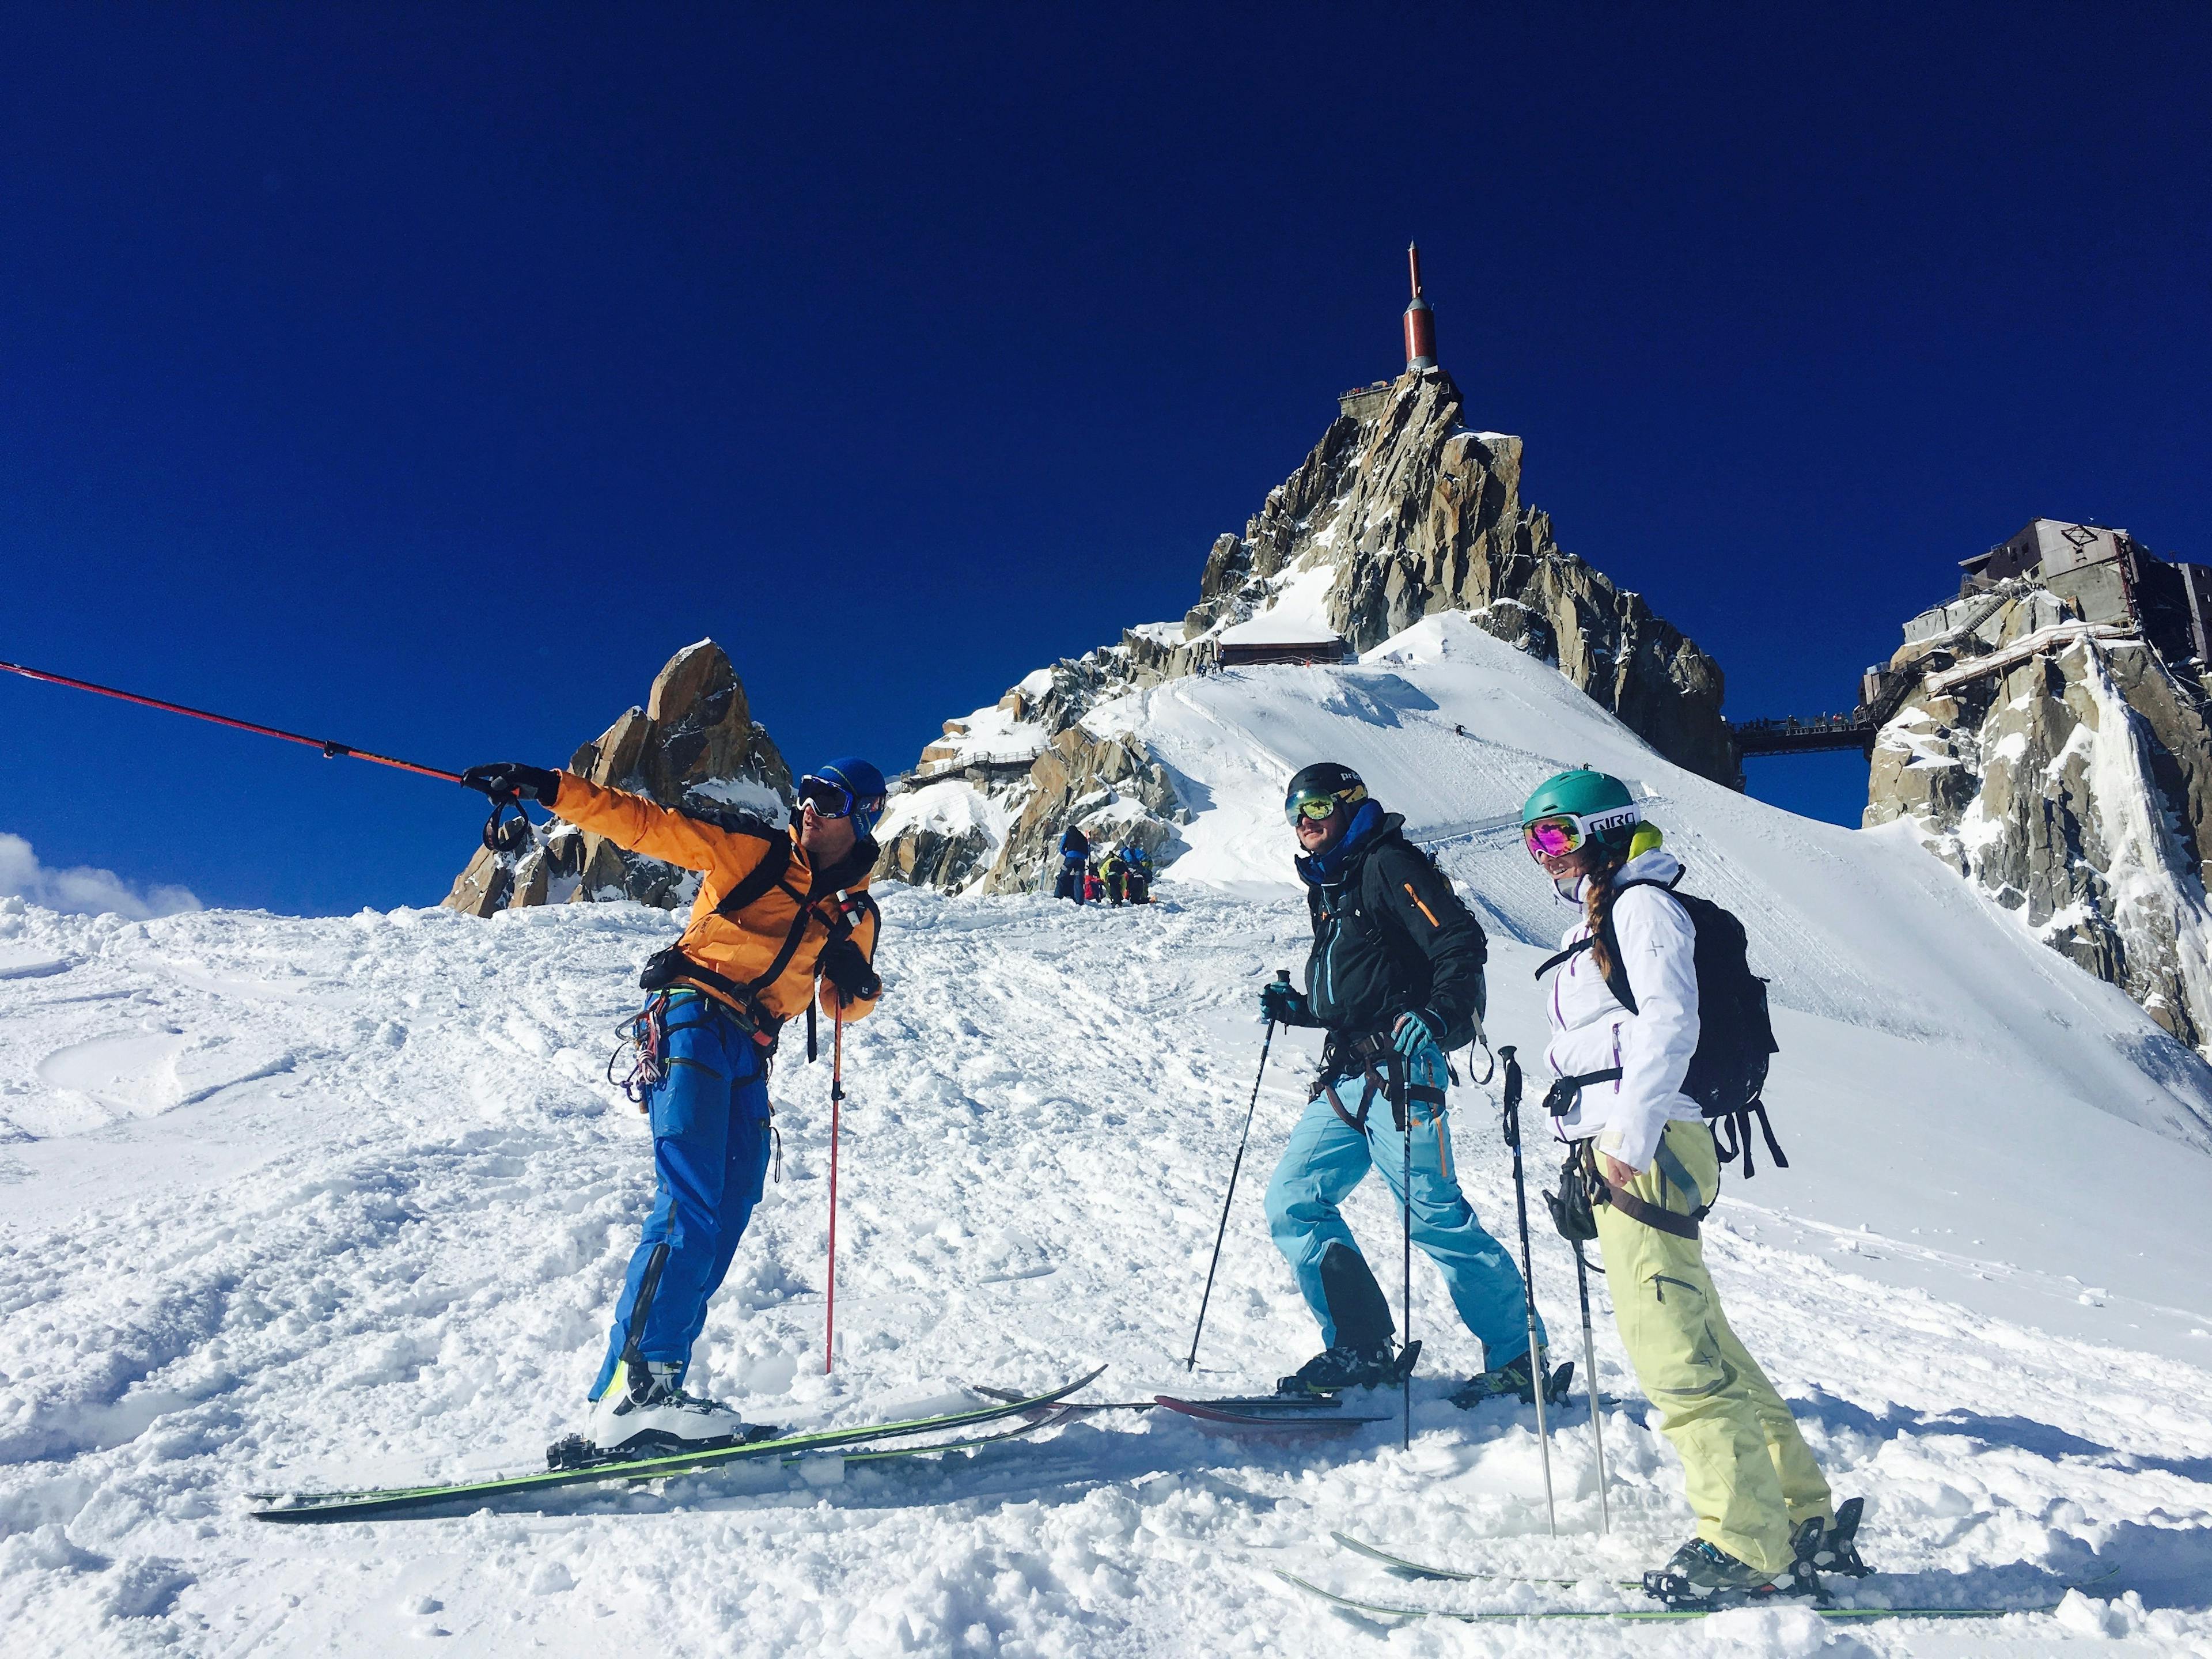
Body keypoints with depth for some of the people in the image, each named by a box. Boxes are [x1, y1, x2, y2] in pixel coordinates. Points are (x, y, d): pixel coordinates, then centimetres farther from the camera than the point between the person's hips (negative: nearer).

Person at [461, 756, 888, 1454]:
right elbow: (642, 823, -4)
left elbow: (845, 1003, 22)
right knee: (690, 1205, -21)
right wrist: (550, 789, -16)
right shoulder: (748, 847, 2)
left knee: (721, 1227, 0)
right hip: (695, 1023, -6)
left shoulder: (854, 911, 15)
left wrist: (856, 982, -2)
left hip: (751, 1056, 6)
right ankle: (631, 1391, -26)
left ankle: (649, 1393, 3)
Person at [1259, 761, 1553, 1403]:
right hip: (1345, 1079, 9)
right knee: (1292, 1203, 4)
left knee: (1434, 1216, -8)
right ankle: (1361, 1349, 11)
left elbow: (1462, 944, -16)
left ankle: (1520, 1358, 6)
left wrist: (1436, 1017, -29)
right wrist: (1296, 1007, 15)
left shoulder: (1386, 864, -5)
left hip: (1397, 1072, -9)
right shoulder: (1330, 889, 22)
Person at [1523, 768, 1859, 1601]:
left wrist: (1629, 1133, -22)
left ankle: (1744, 1546, -5)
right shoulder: (1597, 923, 25)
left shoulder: (1642, 903, -3)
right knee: (1699, 1343, 11)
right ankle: (1807, 1521, 18)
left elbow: (1669, 1023, -15)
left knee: (1670, 1346, -10)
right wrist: (1588, 1155, 24)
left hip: (1646, 1148, -10)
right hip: (1617, 1149, 10)